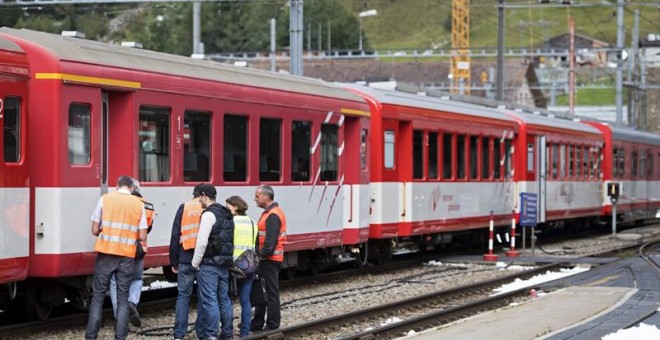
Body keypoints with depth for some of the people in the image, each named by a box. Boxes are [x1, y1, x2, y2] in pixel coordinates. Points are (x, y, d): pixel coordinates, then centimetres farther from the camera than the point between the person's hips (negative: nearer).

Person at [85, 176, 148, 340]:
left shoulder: (105, 199, -1)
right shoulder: (138, 204, 2)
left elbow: (95, 230, -1)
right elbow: (142, 237, 0)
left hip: (105, 254, -1)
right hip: (127, 257, 1)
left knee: (97, 296, 6)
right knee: (123, 298, 8)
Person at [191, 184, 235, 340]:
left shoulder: (209, 214, -14)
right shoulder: (226, 214, 14)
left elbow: (202, 241, -19)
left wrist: (195, 263, -10)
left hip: (209, 264, -9)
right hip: (224, 263, 9)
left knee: (209, 300, -6)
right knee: (224, 298, 12)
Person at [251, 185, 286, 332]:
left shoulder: (273, 215, -17)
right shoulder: (268, 212, 16)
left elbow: (270, 240, -23)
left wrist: (264, 254, -18)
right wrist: (261, 255, 13)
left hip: (269, 259, -11)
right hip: (266, 259, 11)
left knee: (271, 292, -4)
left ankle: (272, 325, 0)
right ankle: (257, 324, 23)